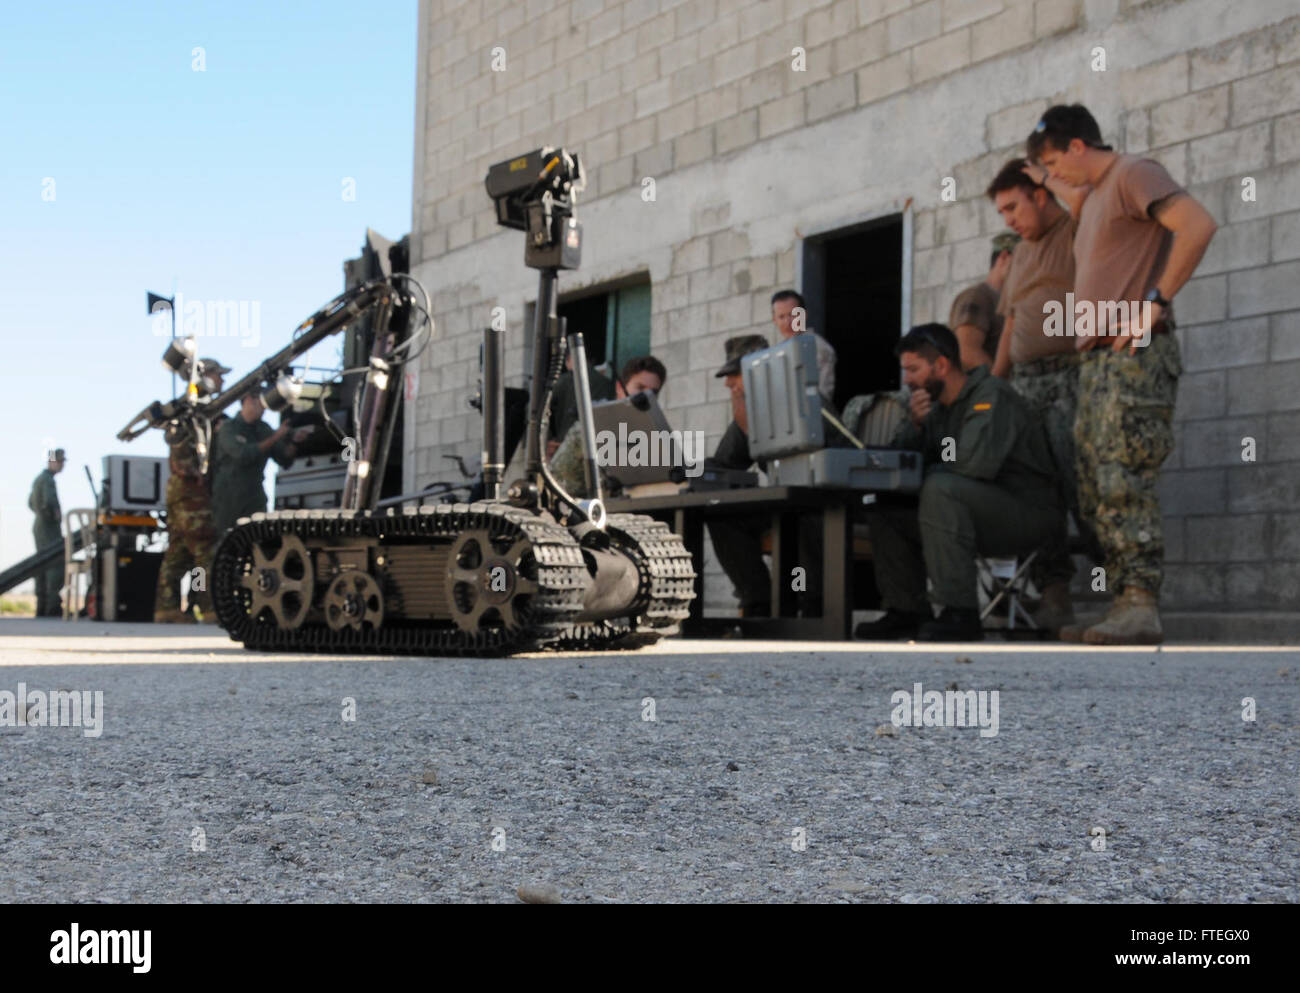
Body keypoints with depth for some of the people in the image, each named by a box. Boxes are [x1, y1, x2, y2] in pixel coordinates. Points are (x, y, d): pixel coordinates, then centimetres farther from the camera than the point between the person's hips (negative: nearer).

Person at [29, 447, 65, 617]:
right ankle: (53, 608, -20)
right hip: (51, 530, -10)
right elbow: (49, 502, -29)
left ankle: (41, 609, 9)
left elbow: (31, 503, 29)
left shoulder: (38, 479, 17)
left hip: (39, 526, 10)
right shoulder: (48, 479, -14)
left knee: (43, 569, 9)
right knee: (57, 567, -14)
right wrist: (56, 515, -13)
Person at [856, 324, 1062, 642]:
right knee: (884, 506, 1)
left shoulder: (992, 395, -13)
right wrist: (915, 424, -10)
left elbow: (977, 463, -28)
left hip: (1026, 512, -9)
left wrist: (932, 471, -10)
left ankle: (960, 613, -32)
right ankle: (907, 611, 3)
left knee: (940, 489, -33)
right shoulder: (938, 407, 13)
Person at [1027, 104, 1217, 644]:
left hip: (1134, 355, -10)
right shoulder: (1092, 197, 24)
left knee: (1124, 482, -17)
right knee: (1096, 490, 5)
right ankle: (1124, 606, 6)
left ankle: (1141, 605, -19)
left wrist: (1155, 302, -18)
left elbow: (1198, 225, -19)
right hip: (1096, 359, 10)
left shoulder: (1133, 174, -4)